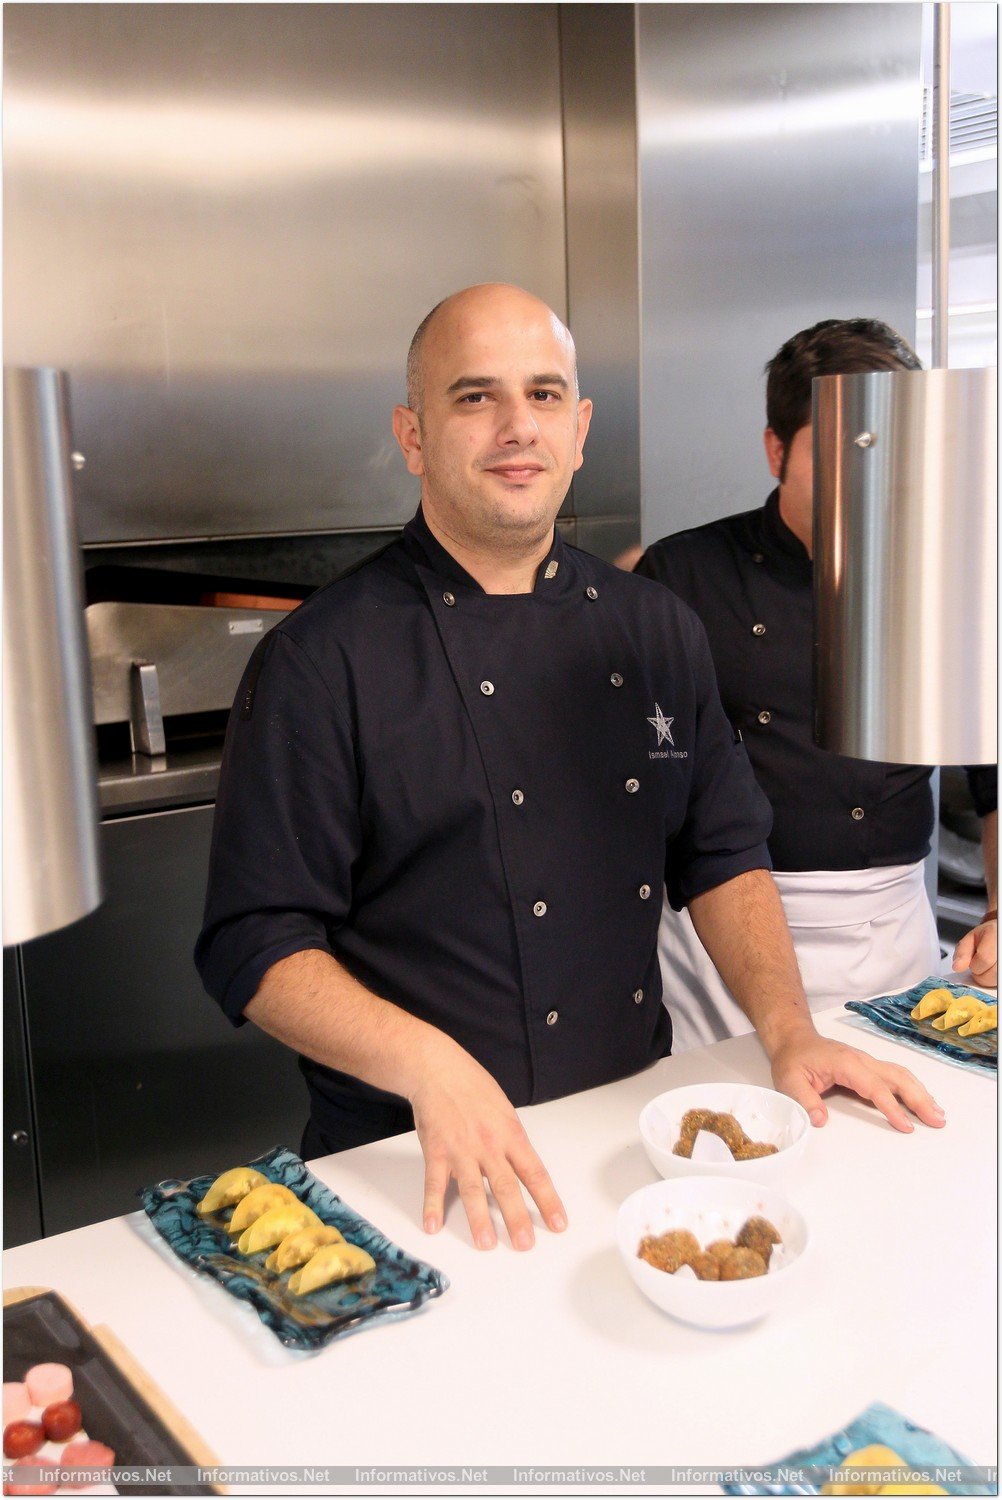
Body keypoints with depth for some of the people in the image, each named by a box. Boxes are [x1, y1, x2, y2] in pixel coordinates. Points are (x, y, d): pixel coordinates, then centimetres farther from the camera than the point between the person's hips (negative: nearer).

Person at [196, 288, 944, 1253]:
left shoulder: (657, 631, 8)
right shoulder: (322, 662, -10)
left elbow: (723, 851, 13)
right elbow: (258, 945, -11)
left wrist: (787, 1029, 0)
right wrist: (426, 1064, -25)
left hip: (637, 1124, 5)